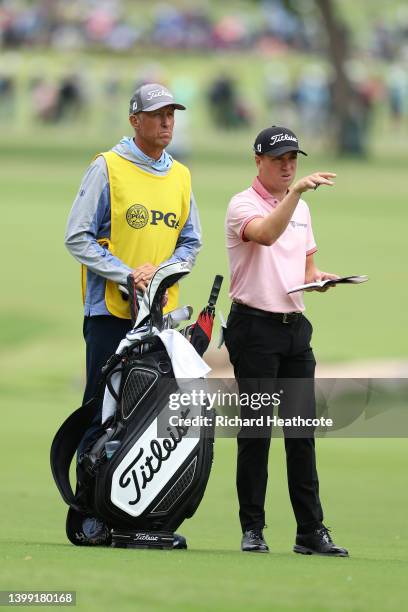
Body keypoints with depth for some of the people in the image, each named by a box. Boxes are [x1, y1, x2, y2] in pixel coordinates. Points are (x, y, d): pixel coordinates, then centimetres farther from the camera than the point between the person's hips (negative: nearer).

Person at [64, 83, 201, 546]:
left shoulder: (181, 176, 14)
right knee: (104, 414, -5)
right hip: (111, 312, -5)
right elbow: (78, 237, -6)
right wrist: (126, 273, -16)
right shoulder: (108, 168, -2)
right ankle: (87, 516, -3)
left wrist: (159, 271, -4)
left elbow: (190, 242, 17)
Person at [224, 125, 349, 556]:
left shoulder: (301, 209, 17)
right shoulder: (243, 205, -6)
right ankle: (252, 529, 0)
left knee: (303, 432, 5)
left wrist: (320, 278, 0)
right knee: (256, 431, -6)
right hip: (255, 328, -7)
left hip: (295, 327, 7)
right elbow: (266, 234, -29)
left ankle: (311, 532, 7)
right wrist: (296, 191, -38)